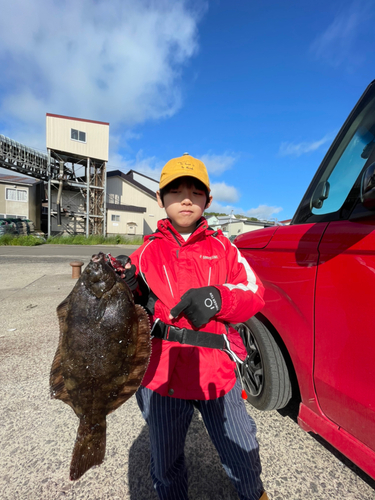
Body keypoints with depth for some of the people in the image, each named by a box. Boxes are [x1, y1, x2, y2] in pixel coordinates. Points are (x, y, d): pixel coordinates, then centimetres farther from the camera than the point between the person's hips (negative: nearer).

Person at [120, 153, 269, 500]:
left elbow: (254, 293, -4)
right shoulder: (148, 252, -1)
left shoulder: (221, 247, 0)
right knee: (166, 465, 24)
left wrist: (217, 298, -23)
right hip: (163, 375, 1)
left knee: (242, 455, 23)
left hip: (217, 373, 1)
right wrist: (127, 293, -20)